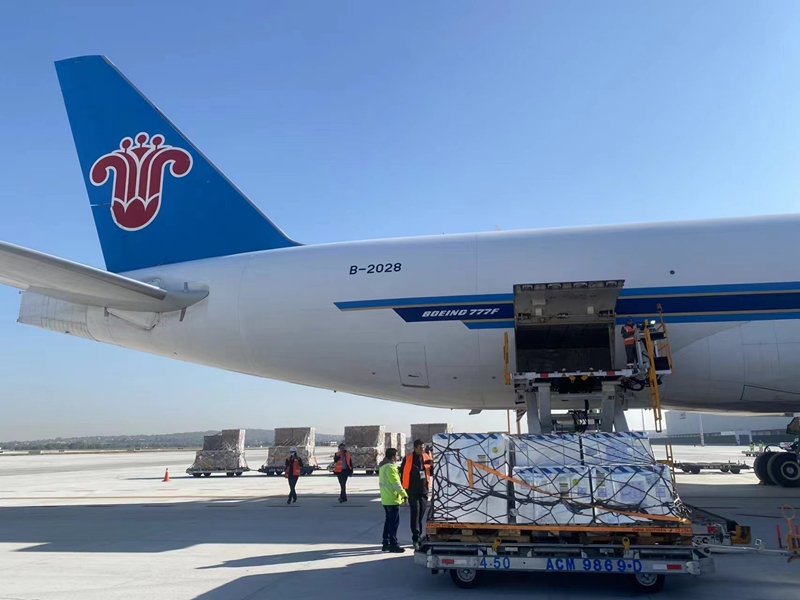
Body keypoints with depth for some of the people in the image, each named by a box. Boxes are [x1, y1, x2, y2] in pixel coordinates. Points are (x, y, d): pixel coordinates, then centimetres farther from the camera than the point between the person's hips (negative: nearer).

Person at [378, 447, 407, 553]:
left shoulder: (383, 466, 13)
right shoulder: (390, 467, -18)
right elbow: (396, 483, -21)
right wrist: (404, 494, -17)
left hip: (385, 499, 10)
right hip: (392, 499, -10)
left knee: (388, 520, 16)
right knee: (394, 522, -4)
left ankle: (386, 544, 20)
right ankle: (393, 545, 0)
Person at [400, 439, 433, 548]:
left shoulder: (427, 457, 3)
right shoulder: (408, 458, -6)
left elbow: (431, 472, 10)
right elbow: (402, 472, 0)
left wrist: (432, 465, -11)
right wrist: (404, 487, 0)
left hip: (424, 490, 4)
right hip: (412, 490, -4)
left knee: (422, 513, 11)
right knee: (415, 512, -8)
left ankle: (419, 536, 23)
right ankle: (416, 537, -5)